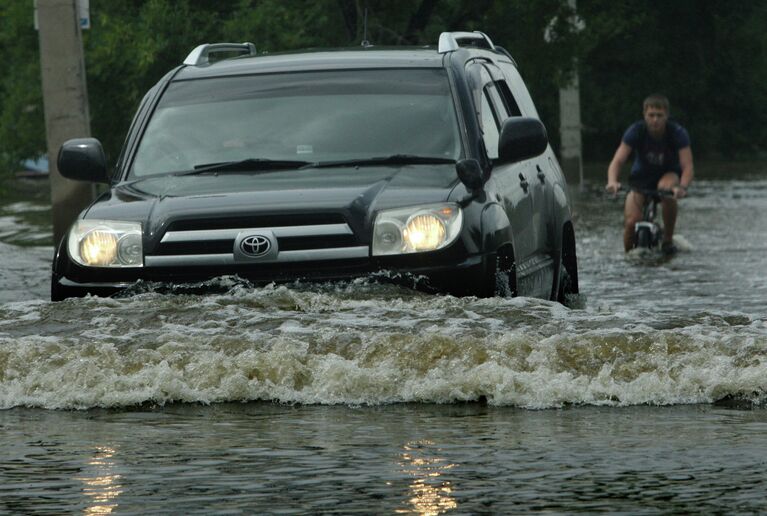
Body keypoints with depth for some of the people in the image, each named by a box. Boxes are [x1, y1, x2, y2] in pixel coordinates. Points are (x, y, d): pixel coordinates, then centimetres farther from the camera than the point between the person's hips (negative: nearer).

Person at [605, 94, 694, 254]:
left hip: (668, 174, -1)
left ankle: (668, 240, -19)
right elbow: (617, 161, -26)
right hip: (641, 177, 1)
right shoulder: (635, 131, -20)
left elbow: (687, 166, -28)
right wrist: (612, 182, -47)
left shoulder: (678, 133, -21)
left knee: (666, 187, -38)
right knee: (631, 222, -22)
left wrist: (682, 187, -49)